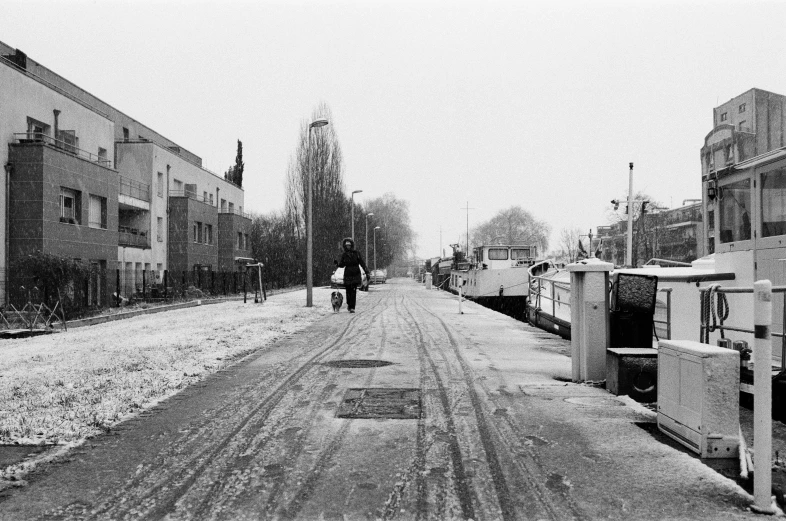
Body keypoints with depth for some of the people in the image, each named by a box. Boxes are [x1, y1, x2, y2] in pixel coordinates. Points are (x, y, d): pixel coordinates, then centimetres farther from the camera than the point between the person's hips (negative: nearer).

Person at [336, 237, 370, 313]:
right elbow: (342, 265, 10)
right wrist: (337, 264, -12)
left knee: (353, 291, -11)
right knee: (348, 291, 3)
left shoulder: (356, 253, 1)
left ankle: (352, 308, -11)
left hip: (356, 275, -2)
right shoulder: (344, 255, 6)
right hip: (347, 275, 2)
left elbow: (362, 263, 1)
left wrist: (367, 272, -4)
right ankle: (349, 304, 29)